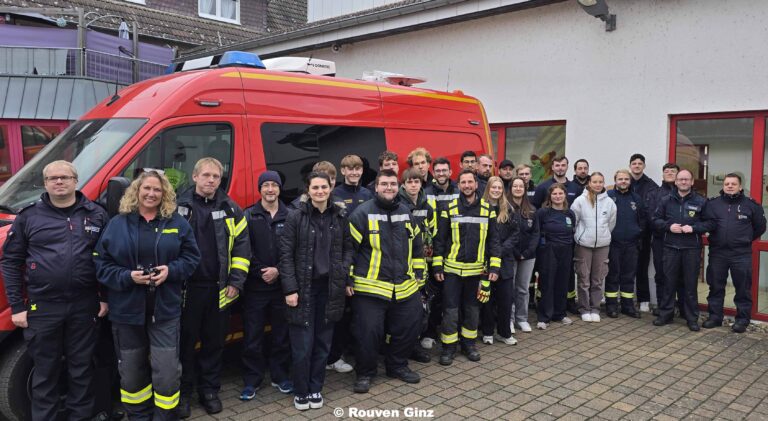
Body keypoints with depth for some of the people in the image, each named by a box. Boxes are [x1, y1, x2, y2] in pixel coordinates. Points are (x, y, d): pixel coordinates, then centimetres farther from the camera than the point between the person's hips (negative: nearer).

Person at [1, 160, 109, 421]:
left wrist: (105, 297, 3)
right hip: (43, 307, 0)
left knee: (81, 368, 13)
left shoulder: (96, 214, 3)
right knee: (45, 371, 11)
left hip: (84, 306, 1)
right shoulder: (29, 216, 1)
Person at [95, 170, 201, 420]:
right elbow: (101, 263, 0)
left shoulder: (177, 223, 3)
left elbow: (191, 257, 4)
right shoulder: (118, 224, 1)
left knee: (167, 370, -1)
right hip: (127, 309, 1)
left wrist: (171, 270, -14)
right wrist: (127, 277, -16)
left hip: (165, 309, -1)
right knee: (131, 370, 14)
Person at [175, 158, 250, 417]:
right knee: (185, 342, 7)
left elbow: (242, 247, 4)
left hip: (219, 289, 2)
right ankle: (183, 392, 22)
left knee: (215, 342, 11)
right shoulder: (180, 207, 1)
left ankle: (209, 390, 26)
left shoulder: (231, 210, 6)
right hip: (187, 288, -2)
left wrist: (236, 282, -3)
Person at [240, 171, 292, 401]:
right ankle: (252, 380, 16)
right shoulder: (249, 216, 1)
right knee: (252, 336, 3)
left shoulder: (289, 216, 4)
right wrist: (261, 272, -11)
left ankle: (280, 375, 25)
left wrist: (278, 271, -10)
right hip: (255, 285, -1)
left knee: (281, 333, 10)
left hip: (281, 284, 1)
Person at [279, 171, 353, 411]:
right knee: (302, 344, 1)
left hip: (330, 287, 3)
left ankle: (315, 389, 27)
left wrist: (344, 275, -2)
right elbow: (286, 255, -6)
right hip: (304, 287, -3)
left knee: (323, 342, 10)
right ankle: (301, 391, 19)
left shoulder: (340, 216, 5)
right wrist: (290, 289, -11)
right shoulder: (295, 217, -5)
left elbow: (348, 248, 12)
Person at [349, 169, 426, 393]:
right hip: (369, 289, -5)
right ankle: (364, 373, 20)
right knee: (368, 332, -2)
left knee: (409, 328, 13)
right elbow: (348, 247, -6)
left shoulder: (406, 213, 10)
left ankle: (397, 366, 35)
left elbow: (417, 246, 20)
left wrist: (419, 274, 17)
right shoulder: (362, 213, -7)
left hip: (405, 288, 5)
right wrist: (347, 279, -7)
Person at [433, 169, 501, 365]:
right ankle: (448, 347, 16)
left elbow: (493, 240, 3)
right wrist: (437, 266, -5)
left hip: (477, 270, 2)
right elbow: (440, 240, -1)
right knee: (450, 310, 2)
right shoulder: (449, 209, -2)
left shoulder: (487, 209, 2)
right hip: (452, 269, -2)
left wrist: (494, 267, -3)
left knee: (472, 309, 13)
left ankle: (468, 344, 29)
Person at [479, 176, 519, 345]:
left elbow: (515, 233, 4)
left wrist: (502, 249, -9)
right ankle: (487, 332, 17)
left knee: (506, 297, 5)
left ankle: (505, 332, 18)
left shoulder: (508, 209, 7)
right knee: (487, 297, 6)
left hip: (505, 260, 3)